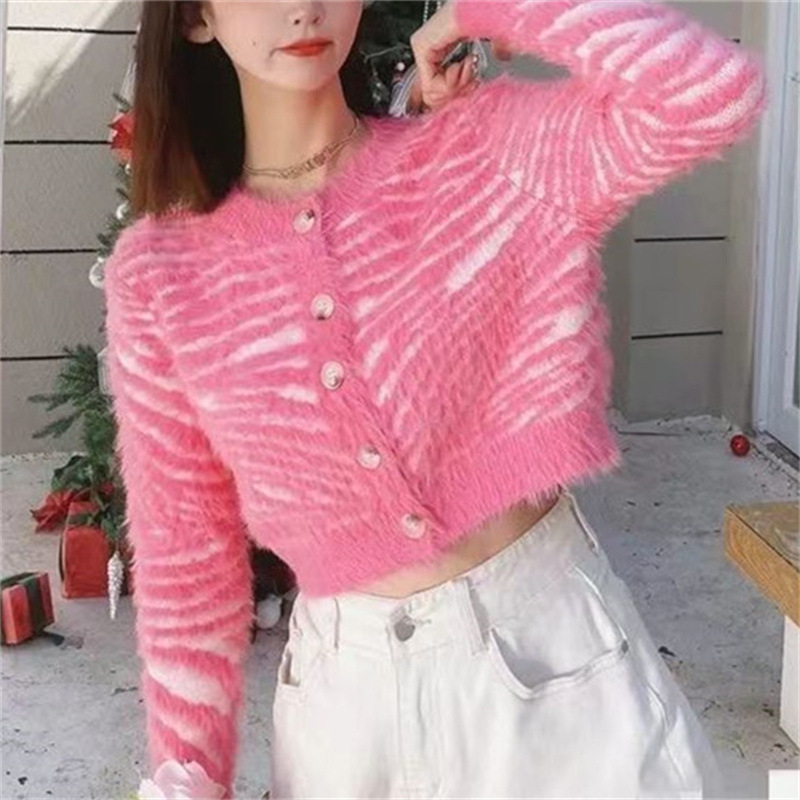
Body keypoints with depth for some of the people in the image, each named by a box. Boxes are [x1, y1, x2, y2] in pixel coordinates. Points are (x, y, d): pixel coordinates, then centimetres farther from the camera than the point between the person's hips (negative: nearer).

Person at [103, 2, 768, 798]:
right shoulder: (156, 273, -5)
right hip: (345, 693, 2)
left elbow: (716, 91, -26)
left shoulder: (492, 153, -8)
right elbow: (181, 560, 1)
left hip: (554, 650, -1)